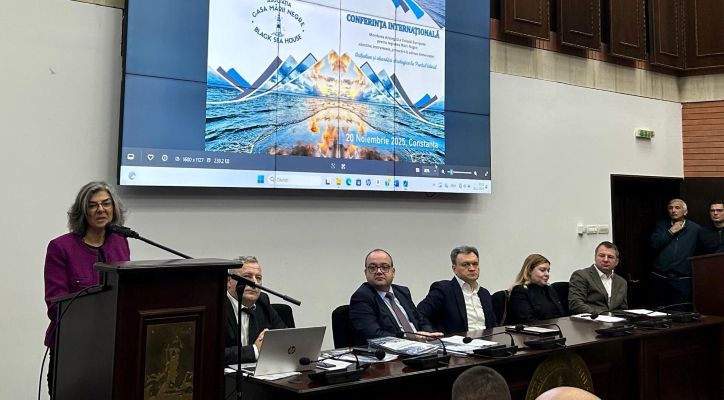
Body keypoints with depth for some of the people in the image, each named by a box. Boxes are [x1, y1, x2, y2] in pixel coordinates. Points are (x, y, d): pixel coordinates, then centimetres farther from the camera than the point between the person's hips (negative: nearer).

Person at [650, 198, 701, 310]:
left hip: (683, 279, -2)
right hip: (660, 278, 2)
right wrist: (671, 232, -4)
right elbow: (654, 244, -3)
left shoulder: (695, 229, 6)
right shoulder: (661, 226, 12)